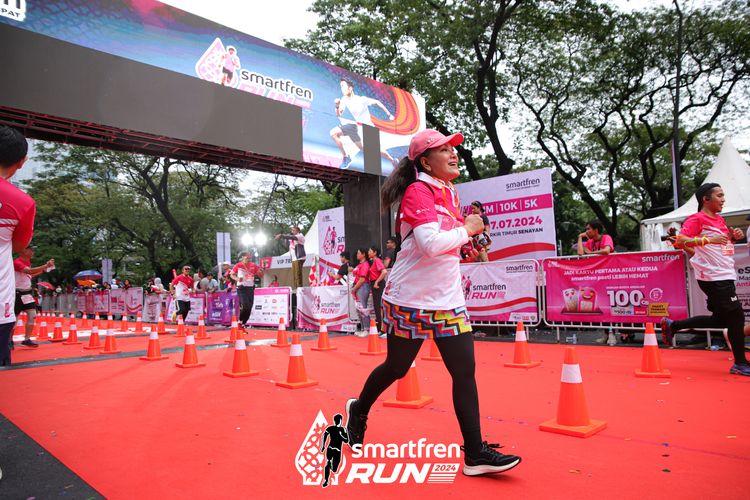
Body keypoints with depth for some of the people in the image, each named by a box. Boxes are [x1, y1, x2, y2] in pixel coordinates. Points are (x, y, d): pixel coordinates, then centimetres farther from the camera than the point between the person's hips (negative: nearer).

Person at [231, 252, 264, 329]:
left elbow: (260, 275, 9)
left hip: (251, 288, 4)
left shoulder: (253, 265, 5)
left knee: (249, 308, 3)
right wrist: (237, 279, -12)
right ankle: (240, 321, 5)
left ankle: (242, 325, 18)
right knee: (245, 306, -19)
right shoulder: (238, 265, -3)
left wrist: (261, 270, -13)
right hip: (241, 288, -4)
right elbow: (232, 274, 8)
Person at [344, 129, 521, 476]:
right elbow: (430, 243, -28)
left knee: (465, 371, 1)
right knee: (396, 368, 11)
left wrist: (467, 247, 4)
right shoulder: (417, 190, -15)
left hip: (448, 301, 7)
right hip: (411, 301, -7)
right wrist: (467, 230, -15)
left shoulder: (450, 193, 11)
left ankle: (475, 453, 10)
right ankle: (359, 410, 40)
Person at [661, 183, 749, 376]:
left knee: (720, 319, 14)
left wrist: (734, 236, 8)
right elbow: (680, 241, -21)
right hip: (713, 278, -9)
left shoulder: (720, 220, 16)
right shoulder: (697, 219, -10)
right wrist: (709, 239, -29)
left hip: (725, 276, 9)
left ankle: (672, 325, 22)